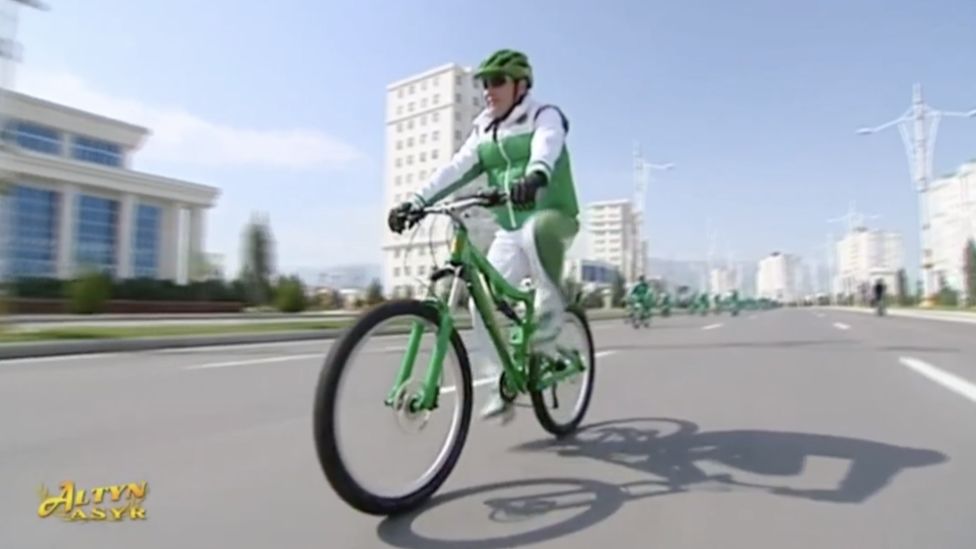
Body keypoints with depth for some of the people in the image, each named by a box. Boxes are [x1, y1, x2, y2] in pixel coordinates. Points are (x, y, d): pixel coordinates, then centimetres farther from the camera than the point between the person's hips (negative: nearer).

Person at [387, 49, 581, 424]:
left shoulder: (545, 116, -3)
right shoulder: (484, 132, 13)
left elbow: (545, 149, -27)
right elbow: (455, 170, 1)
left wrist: (534, 176, -50)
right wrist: (415, 202, -13)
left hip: (553, 218, -5)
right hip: (510, 231, 5)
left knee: (537, 229, -41)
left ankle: (549, 313, -21)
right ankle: (503, 386, 3)